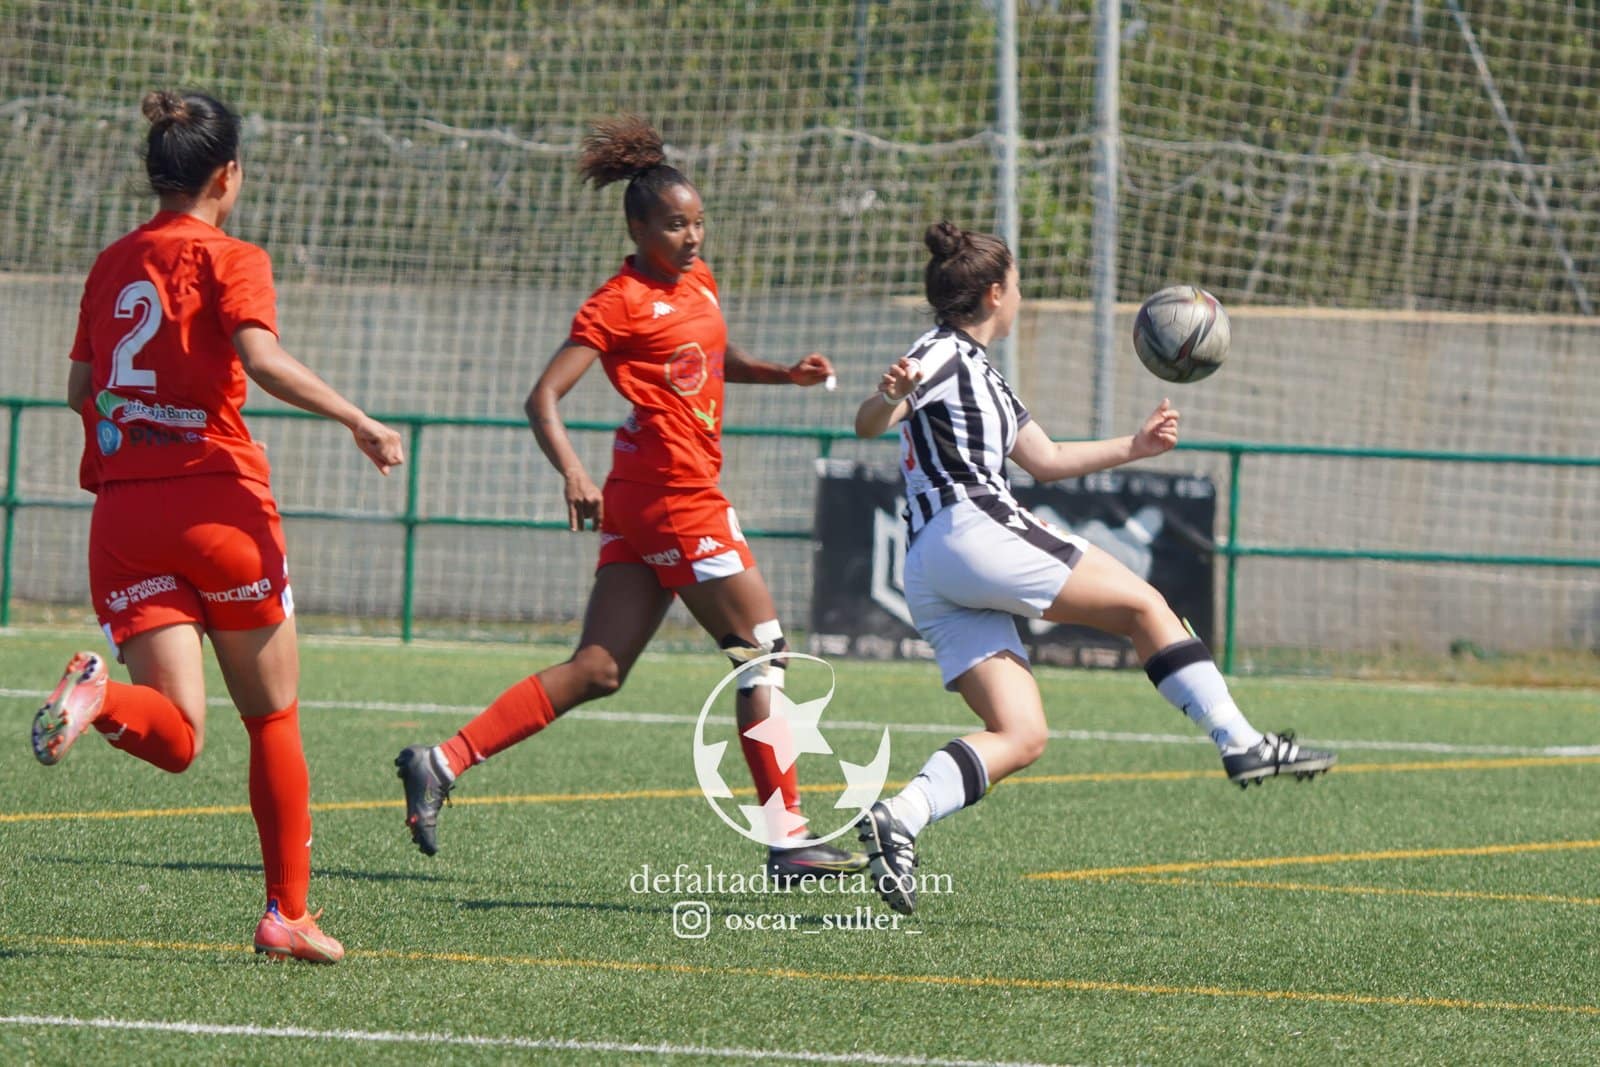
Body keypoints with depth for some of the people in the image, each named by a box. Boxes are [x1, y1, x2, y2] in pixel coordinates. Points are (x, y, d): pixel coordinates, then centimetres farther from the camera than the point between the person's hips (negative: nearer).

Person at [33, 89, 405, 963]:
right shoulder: (230, 260, -2)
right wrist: (358, 421, -17)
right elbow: (260, 356, -20)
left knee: (178, 737, -4)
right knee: (273, 719, 13)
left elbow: (79, 388, 20)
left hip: (124, 513, 4)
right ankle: (287, 913, 16)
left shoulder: (111, 265, 14)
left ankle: (100, 694, -36)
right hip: (216, 498, -4)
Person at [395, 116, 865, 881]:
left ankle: (443, 763, 0)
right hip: (676, 495, -9)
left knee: (597, 670, 5)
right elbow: (544, 396, -16)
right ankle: (787, 839, 2)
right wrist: (572, 472, -32)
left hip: (643, 502, 9)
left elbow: (717, 361, 34)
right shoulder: (620, 304, -11)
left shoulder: (697, 281, 15)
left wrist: (785, 373, 17)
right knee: (763, 651, -2)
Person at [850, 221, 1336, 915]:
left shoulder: (978, 370, 29)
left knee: (1020, 736, -3)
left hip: (929, 575, 10)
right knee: (1141, 604, 0)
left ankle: (900, 817, -21)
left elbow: (1045, 460, 37)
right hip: (969, 528, -10)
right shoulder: (943, 355, -2)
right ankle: (1241, 744, 1)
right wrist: (890, 396, -43)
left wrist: (1134, 447, 40)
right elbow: (867, 425, -20)